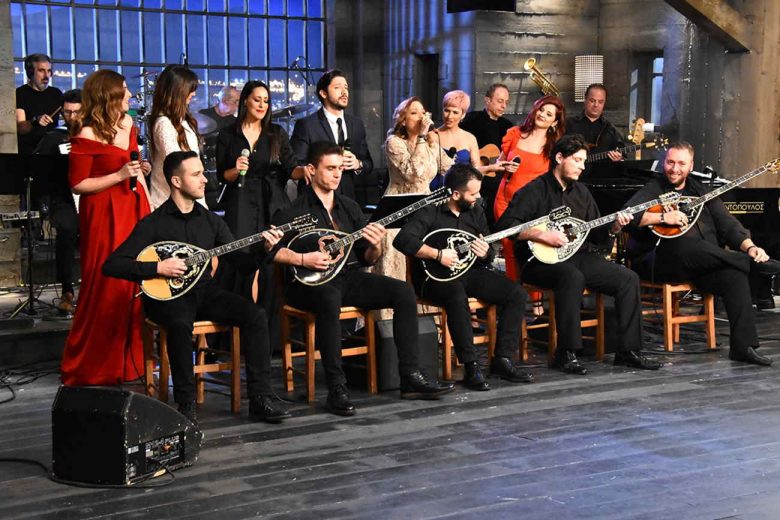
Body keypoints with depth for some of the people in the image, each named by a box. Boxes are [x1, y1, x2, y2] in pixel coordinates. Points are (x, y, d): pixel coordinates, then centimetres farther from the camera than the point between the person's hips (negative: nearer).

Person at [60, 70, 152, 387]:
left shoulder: (127, 123, 10)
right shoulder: (87, 135, -12)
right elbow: (78, 184, -12)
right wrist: (119, 176, -18)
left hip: (134, 210, 7)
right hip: (104, 216, -7)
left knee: (135, 286, 6)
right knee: (106, 290, -3)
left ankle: (130, 360, 20)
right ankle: (93, 367, 11)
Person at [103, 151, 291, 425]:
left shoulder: (210, 220, 10)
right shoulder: (153, 224, -6)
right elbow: (111, 265, -12)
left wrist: (263, 247, -12)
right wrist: (157, 267, -21)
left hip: (204, 291, 5)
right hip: (166, 296, -5)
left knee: (255, 315, -20)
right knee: (181, 323, -38)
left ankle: (260, 399, -17)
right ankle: (186, 404, -25)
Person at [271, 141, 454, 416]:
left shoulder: (349, 206, 16)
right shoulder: (294, 209, -2)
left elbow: (366, 258, 14)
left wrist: (376, 247, -8)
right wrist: (303, 259, -23)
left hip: (349, 277, 6)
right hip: (310, 281, -6)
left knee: (403, 291, -14)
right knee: (329, 299, -40)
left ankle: (410, 376, -12)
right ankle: (337, 389, -33)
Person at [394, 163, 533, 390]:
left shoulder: (475, 211, 10)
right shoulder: (430, 211, -11)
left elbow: (488, 256, 17)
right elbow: (403, 240, -24)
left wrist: (485, 254, -9)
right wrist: (439, 254, -24)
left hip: (469, 271, 7)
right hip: (435, 276, -7)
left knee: (517, 294, -11)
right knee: (457, 296, -40)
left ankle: (502, 360, -7)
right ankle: (471, 367, -33)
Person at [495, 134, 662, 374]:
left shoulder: (581, 192, 17)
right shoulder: (534, 191, -6)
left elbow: (594, 234, 19)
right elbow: (504, 225, -16)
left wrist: (614, 226, -1)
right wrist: (542, 235, -22)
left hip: (578, 255, 7)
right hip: (542, 259, -7)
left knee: (628, 278, -11)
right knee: (573, 277, -39)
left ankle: (629, 350, -5)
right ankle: (566, 353, -31)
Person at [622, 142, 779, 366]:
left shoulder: (700, 191, 21)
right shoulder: (653, 190, 8)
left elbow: (727, 224, 14)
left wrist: (749, 247, -5)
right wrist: (663, 217, -20)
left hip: (705, 263, 4)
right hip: (662, 262, -4)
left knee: (735, 274, -27)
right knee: (686, 243, -37)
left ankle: (743, 346, -28)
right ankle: (755, 264, -25)